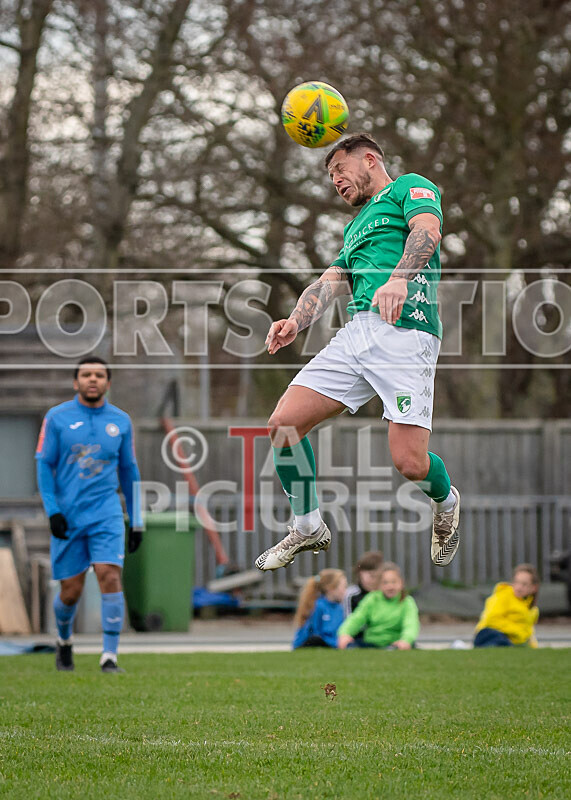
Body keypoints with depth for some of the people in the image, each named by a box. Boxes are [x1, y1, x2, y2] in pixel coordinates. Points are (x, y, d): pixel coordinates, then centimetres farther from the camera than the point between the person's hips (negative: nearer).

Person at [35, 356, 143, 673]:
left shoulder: (121, 421, 7)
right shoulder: (57, 418, 1)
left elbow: (129, 472, 14)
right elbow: (44, 465, 2)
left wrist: (137, 521, 12)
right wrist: (53, 512, -8)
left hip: (106, 513, 1)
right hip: (67, 516, -1)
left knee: (110, 575, -17)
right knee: (71, 591, 3)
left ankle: (110, 656, -15)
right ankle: (64, 641, 34)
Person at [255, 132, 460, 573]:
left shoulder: (411, 186, 11)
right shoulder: (355, 227, 34)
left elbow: (427, 231, -11)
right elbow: (330, 282, 22)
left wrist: (398, 279, -31)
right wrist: (296, 322, 0)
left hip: (406, 330, -7)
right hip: (357, 331, 7)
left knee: (410, 462, -16)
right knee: (284, 424, -6)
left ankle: (446, 502, 19)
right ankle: (309, 528, 11)